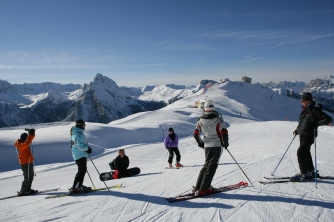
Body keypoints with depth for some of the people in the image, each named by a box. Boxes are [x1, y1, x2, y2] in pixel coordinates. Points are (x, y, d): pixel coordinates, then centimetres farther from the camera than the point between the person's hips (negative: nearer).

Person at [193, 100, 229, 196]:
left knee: (207, 165, 17)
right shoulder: (218, 118, -10)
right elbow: (224, 132, -14)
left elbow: (196, 134, 6)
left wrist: (201, 143, 21)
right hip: (217, 145, -4)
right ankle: (203, 189, -4)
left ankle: (198, 187, 14)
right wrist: (225, 143, 2)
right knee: (211, 167, 0)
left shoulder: (201, 120, 2)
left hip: (207, 146, 4)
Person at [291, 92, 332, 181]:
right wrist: (297, 130, 17)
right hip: (302, 135, 9)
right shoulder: (305, 109, 9)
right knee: (306, 153, 15)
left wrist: (316, 124, -20)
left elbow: (328, 119, -20)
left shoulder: (315, 111, -17)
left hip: (309, 136, -9)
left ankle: (304, 174, -3)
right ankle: (311, 172, 29)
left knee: (300, 153, -12)